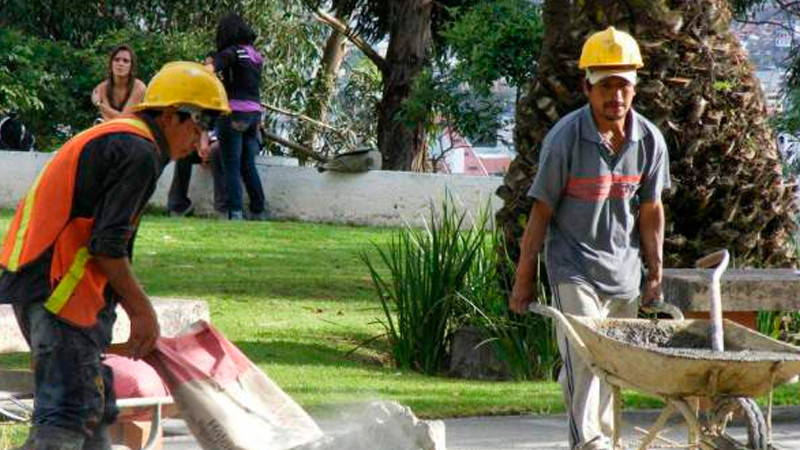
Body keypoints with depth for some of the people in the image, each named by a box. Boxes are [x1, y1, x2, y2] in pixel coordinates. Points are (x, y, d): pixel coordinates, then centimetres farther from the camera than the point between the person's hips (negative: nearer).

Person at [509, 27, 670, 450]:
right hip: (573, 267, -4)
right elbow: (541, 212, -8)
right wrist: (524, 279, -6)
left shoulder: (650, 140, -2)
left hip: (624, 270, 4)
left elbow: (650, 212, 8)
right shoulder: (565, 138, -14)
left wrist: (655, 273, 10)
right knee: (583, 359, -17)